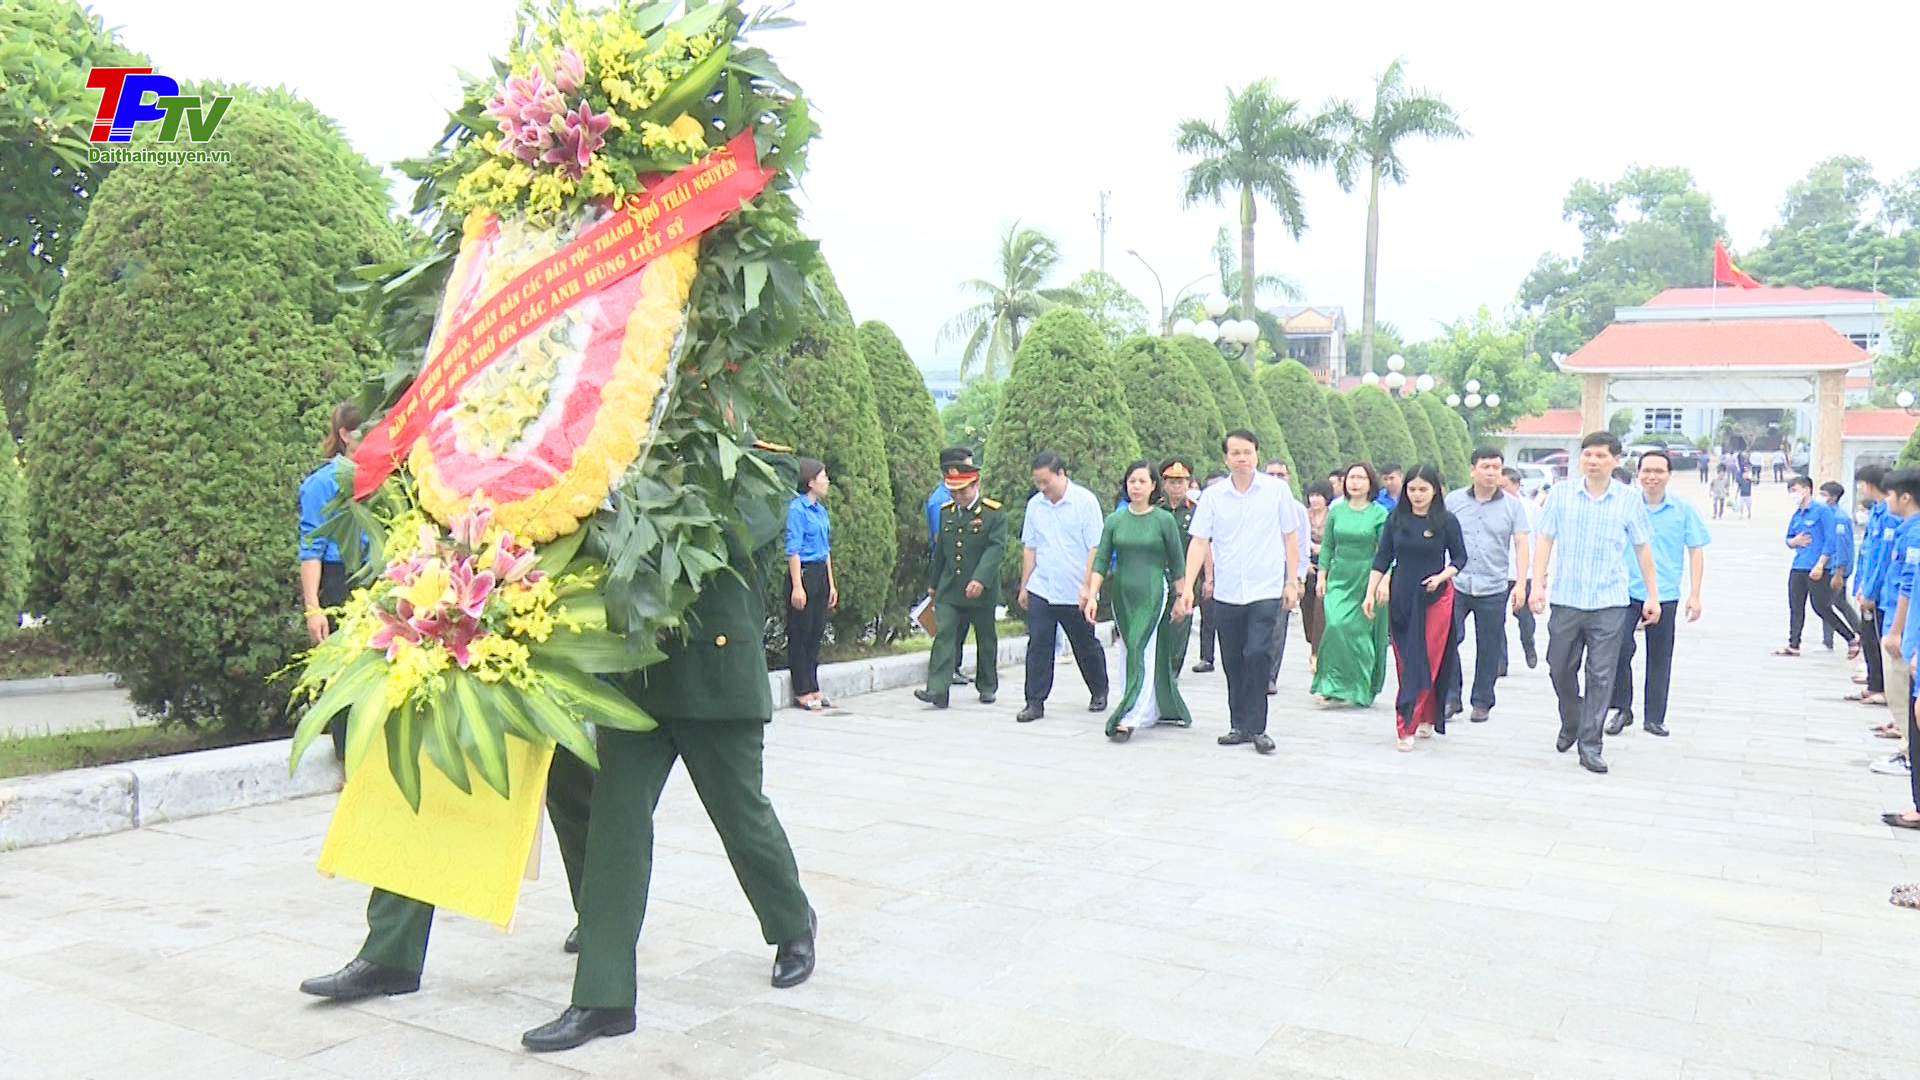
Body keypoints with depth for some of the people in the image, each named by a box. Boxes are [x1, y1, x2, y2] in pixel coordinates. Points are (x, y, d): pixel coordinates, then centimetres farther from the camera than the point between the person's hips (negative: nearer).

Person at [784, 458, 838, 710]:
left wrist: (831, 584, 18)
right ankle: (802, 692, 5)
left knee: (816, 632, 11)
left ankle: (813, 688, 18)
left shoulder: (821, 510, 14)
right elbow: (793, 550, -14)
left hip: (820, 574, 8)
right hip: (803, 573, -8)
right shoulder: (797, 508, -11)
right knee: (800, 634, -1)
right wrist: (797, 586, -18)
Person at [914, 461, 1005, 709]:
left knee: (986, 639, 12)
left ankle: (987, 686, 29)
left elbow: (996, 547, -19)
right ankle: (937, 690, -15)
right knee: (944, 635, -9)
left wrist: (980, 579, -31)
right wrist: (933, 583, 21)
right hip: (949, 589, 3)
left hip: (982, 590, -3)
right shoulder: (946, 511, 8)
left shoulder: (994, 513, -9)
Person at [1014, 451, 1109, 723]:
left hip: (1076, 594, -3)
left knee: (1086, 646, 11)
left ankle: (1099, 693, 31)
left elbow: (1095, 548, -9)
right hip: (1041, 590, 3)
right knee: (1038, 646, -3)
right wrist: (1024, 586, 9)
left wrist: (1086, 588, -14)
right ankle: (1035, 702, 3)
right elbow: (1029, 547, 12)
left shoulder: (1085, 501, -7)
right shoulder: (1035, 504, 6)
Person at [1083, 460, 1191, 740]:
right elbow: (1101, 560, 4)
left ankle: (1129, 718, -17)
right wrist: (1092, 595, -5)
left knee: (1142, 652, -13)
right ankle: (1165, 710, 24)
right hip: (1122, 595, 4)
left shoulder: (1164, 520, -2)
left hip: (1153, 594, -4)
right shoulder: (1114, 520, 5)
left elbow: (1178, 564, 3)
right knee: (1133, 653, 10)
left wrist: (1180, 599, 3)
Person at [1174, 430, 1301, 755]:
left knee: (1257, 654, -15)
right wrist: (1187, 587, -7)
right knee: (1233, 663, 9)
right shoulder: (1212, 496, 2)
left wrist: (1291, 582, 4)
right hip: (1226, 594, 3)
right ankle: (1241, 726, 22)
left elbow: (1290, 537, 7)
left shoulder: (1277, 490, 0)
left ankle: (1257, 728, -5)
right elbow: (1199, 543, 1)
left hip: (1265, 591, -2)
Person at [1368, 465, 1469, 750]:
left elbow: (1460, 558, 4)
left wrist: (1441, 576, -14)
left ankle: (1407, 725, -6)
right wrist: (1370, 593, 1)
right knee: (1406, 661, 4)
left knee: (1429, 661, -5)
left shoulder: (1447, 521, -4)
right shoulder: (1396, 519, 1)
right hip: (1401, 598, 2)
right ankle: (1425, 718, 18)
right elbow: (1382, 558, 5)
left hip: (1436, 598, -2)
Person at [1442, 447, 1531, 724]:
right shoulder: (1453, 500, 5)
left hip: (1493, 589, 0)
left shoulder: (1512, 506, 5)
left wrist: (1520, 584, -6)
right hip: (1456, 585, 0)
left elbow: (1522, 545, 3)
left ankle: (1482, 702, 19)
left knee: (1489, 648, 6)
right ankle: (1451, 697, 2)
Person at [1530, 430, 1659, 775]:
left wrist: (1651, 595, 9)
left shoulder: (1630, 501, 2)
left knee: (1601, 676, -1)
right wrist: (1537, 584, -4)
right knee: (1560, 669, 11)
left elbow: (1643, 549, 9)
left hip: (1609, 604, -1)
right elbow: (1544, 540, 3)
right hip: (1565, 600, 1)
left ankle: (1590, 746, 6)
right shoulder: (1560, 495, 2)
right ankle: (1570, 724, 35)